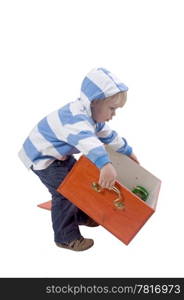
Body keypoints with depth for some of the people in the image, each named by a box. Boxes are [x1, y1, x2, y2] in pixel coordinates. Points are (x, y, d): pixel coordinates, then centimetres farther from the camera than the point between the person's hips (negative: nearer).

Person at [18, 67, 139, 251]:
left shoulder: (91, 115, -2)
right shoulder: (76, 117, -37)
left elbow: (109, 135, 15)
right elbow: (87, 139, -57)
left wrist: (127, 151, 24)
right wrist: (105, 164, -73)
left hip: (60, 154, 10)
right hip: (42, 156, -10)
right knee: (64, 193, -14)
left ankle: (81, 215, 38)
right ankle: (66, 237, -3)